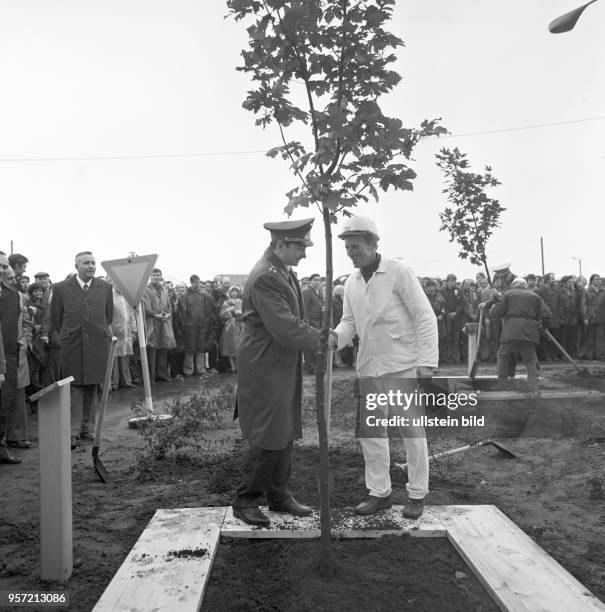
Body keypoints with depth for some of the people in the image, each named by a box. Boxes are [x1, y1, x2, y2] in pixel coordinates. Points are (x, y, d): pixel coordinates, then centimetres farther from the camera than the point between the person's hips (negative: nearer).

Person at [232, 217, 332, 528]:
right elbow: (285, 329, -25)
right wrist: (319, 340, -12)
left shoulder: (284, 271, 10)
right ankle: (245, 501, 14)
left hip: (283, 366, 10)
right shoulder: (264, 278, -23)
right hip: (265, 368, -10)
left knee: (285, 435, 15)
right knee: (268, 437, -2)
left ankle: (279, 495, 28)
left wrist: (314, 334, 6)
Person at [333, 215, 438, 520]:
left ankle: (417, 495, 19)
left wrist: (427, 362, -17)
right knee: (370, 430, 8)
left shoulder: (398, 272, -10)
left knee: (412, 431, 4)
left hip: (404, 365, -5)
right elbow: (349, 323, 8)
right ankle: (380, 492, 21)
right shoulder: (351, 283, 7)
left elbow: (425, 317, -11)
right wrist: (334, 338, -15)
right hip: (369, 367, 6)